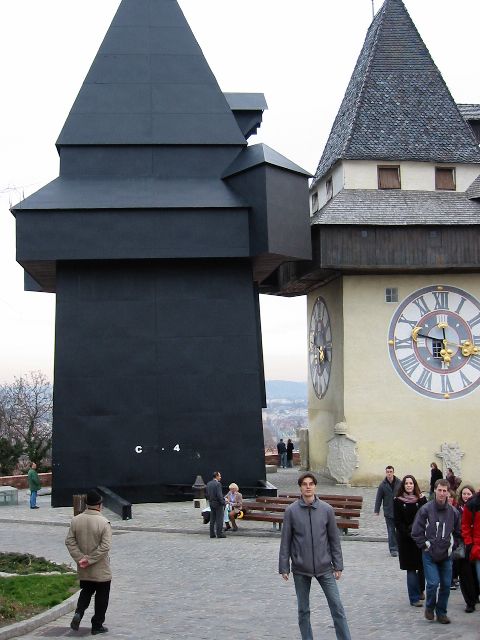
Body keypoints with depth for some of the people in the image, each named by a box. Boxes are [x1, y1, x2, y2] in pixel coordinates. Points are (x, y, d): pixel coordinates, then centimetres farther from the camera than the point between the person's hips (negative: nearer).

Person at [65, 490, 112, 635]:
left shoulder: (76, 520, -4)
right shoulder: (104, 523, -17)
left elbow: (69, 541, -3)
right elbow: (105, 546, -22)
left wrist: (80, 558, -6)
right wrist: (90, 560, -16)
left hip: (83, 570, 4)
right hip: (101, 569, -4)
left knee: (86, 592, 23)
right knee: (101, 596, 11)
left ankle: (78, 613, 0)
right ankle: (97, 626, 16)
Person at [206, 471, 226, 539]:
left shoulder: (208, 484, 8)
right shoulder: (218, 484, -16)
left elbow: (207, 494, 12)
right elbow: (219, 495, -21)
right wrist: (223, 503, -14)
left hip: (211, 503, 8)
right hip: (218, 503, -8)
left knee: (212, 519, 11)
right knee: (219, 519, -2)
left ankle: (212, 534, 12)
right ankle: (219, 533, -1)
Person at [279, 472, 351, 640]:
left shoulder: (327, 509, -2)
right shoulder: (291, 511, -5)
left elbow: (334, 539, 3)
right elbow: (285, 541, -1)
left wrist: (338, 566, 2)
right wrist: (284, 567, -2)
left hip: (324, 568, 0)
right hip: (300, 569, 0)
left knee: (337, 607, 0)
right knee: (303, 610, 10)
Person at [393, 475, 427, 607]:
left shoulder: (421, 499, 2)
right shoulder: (398, 501, -1)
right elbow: (397, 521, -4)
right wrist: (408, 534, -13)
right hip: (406, 539, -2)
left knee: (422, 566, 6)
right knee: (411, 568, -2)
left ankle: (420, 590, 29)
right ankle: (414, 598, 0)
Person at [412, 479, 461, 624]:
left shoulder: (453, 512, 1)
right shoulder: (426, 509, -8)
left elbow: (457, 533, 15)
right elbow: (416, 532, -4)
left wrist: (452, 545, 5)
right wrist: (425, 545, -6)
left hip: (446, 555, 3)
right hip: (429, 554, -3)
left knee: (446, 585, 5)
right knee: (433, 583, -11)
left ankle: (441, 612, 21)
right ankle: (430, 607, 15)